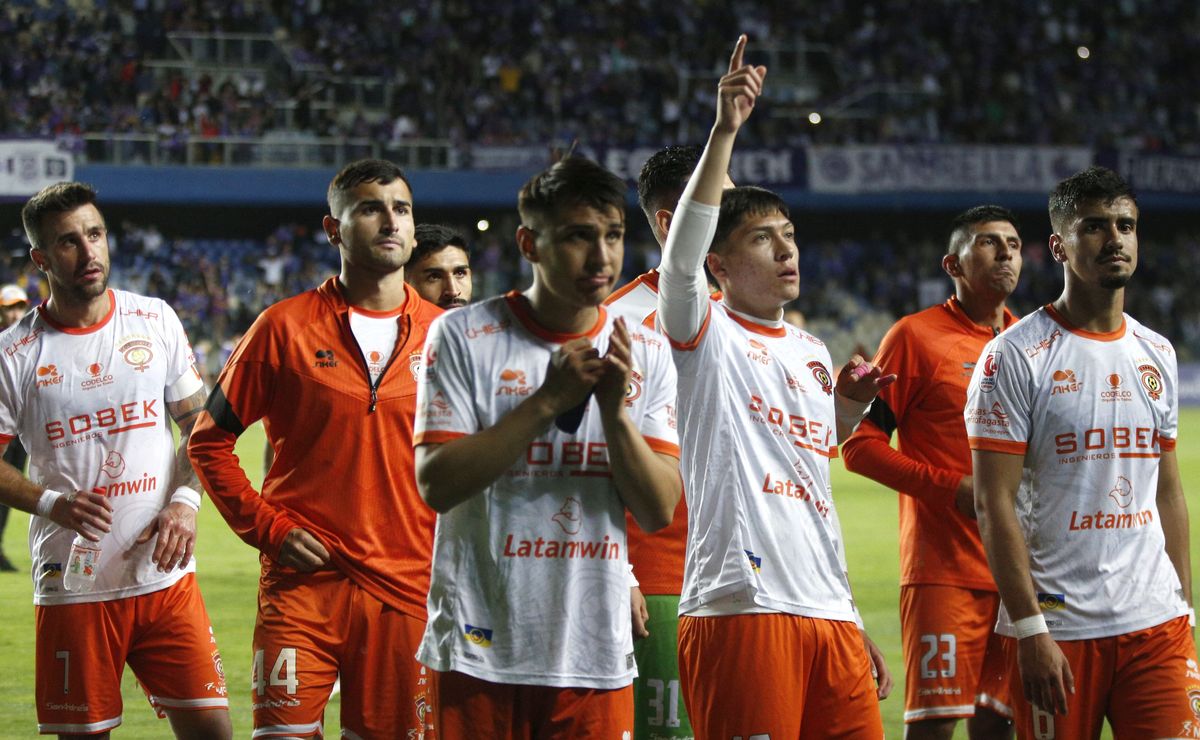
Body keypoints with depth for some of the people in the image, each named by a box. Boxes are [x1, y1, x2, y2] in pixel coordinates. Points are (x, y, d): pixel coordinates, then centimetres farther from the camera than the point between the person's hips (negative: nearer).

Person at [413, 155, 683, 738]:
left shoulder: (646, 353, 7)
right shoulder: (463, 336, -3)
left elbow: (659, 511, 1)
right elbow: (436, 484, -11)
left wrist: (615, 408, -14)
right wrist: (549, 400, -15)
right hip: (480, 650, -3)